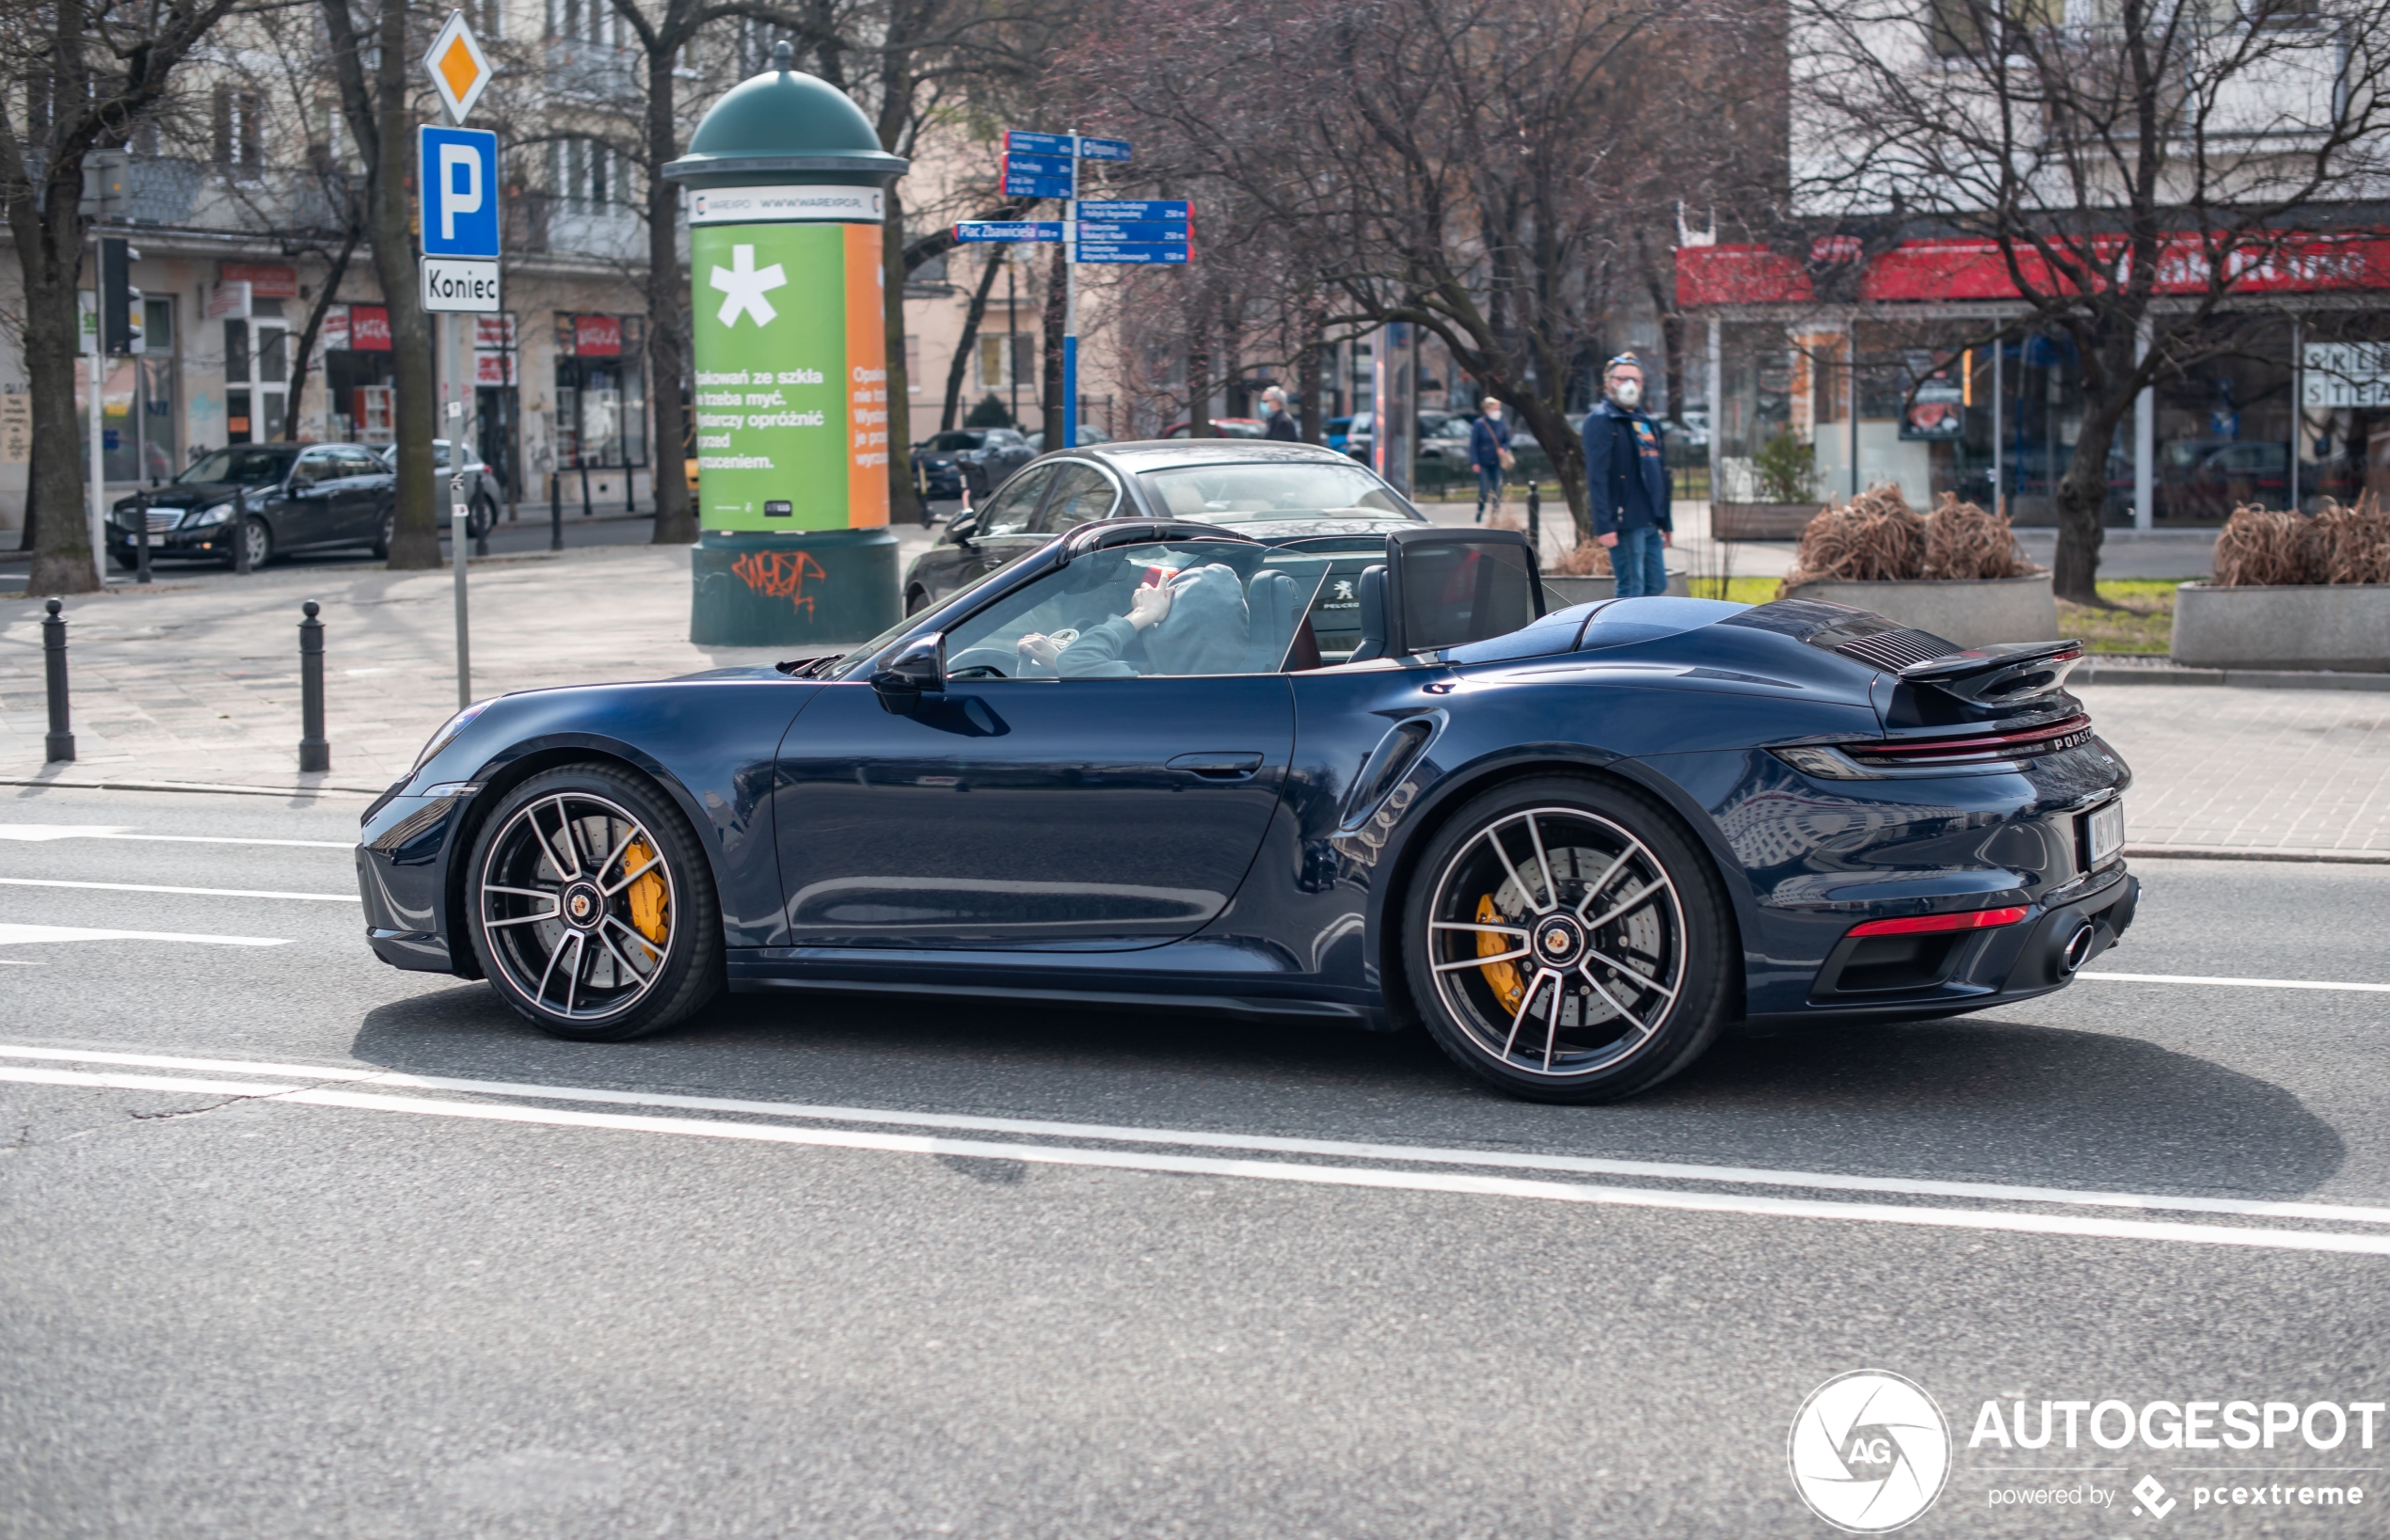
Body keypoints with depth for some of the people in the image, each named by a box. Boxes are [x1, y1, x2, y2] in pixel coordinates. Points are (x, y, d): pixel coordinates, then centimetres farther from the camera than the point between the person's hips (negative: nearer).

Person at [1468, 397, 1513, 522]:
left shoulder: (1502, 425, 5)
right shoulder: (1479, 424, -7)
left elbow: (1507, 440, 15)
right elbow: (1473, 444, -7)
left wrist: (1503, 449, -9)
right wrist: (1474, 462, -13)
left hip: (1496, 463, 4)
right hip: (1482, 463, -4)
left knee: (1497, 489, -2)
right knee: (1484, 490, -8)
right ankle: (1480, 513, 13)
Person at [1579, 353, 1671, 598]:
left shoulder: (1645, 421, 19)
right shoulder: (1601, 420, -8)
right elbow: (1597, 476, -16)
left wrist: (1666, 522, 21)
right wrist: (1603, 525, -23)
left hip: (1650, 522, 9)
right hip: (1626, 522, -9)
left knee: (1656, 585, 10)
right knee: (1632, 590, -6)